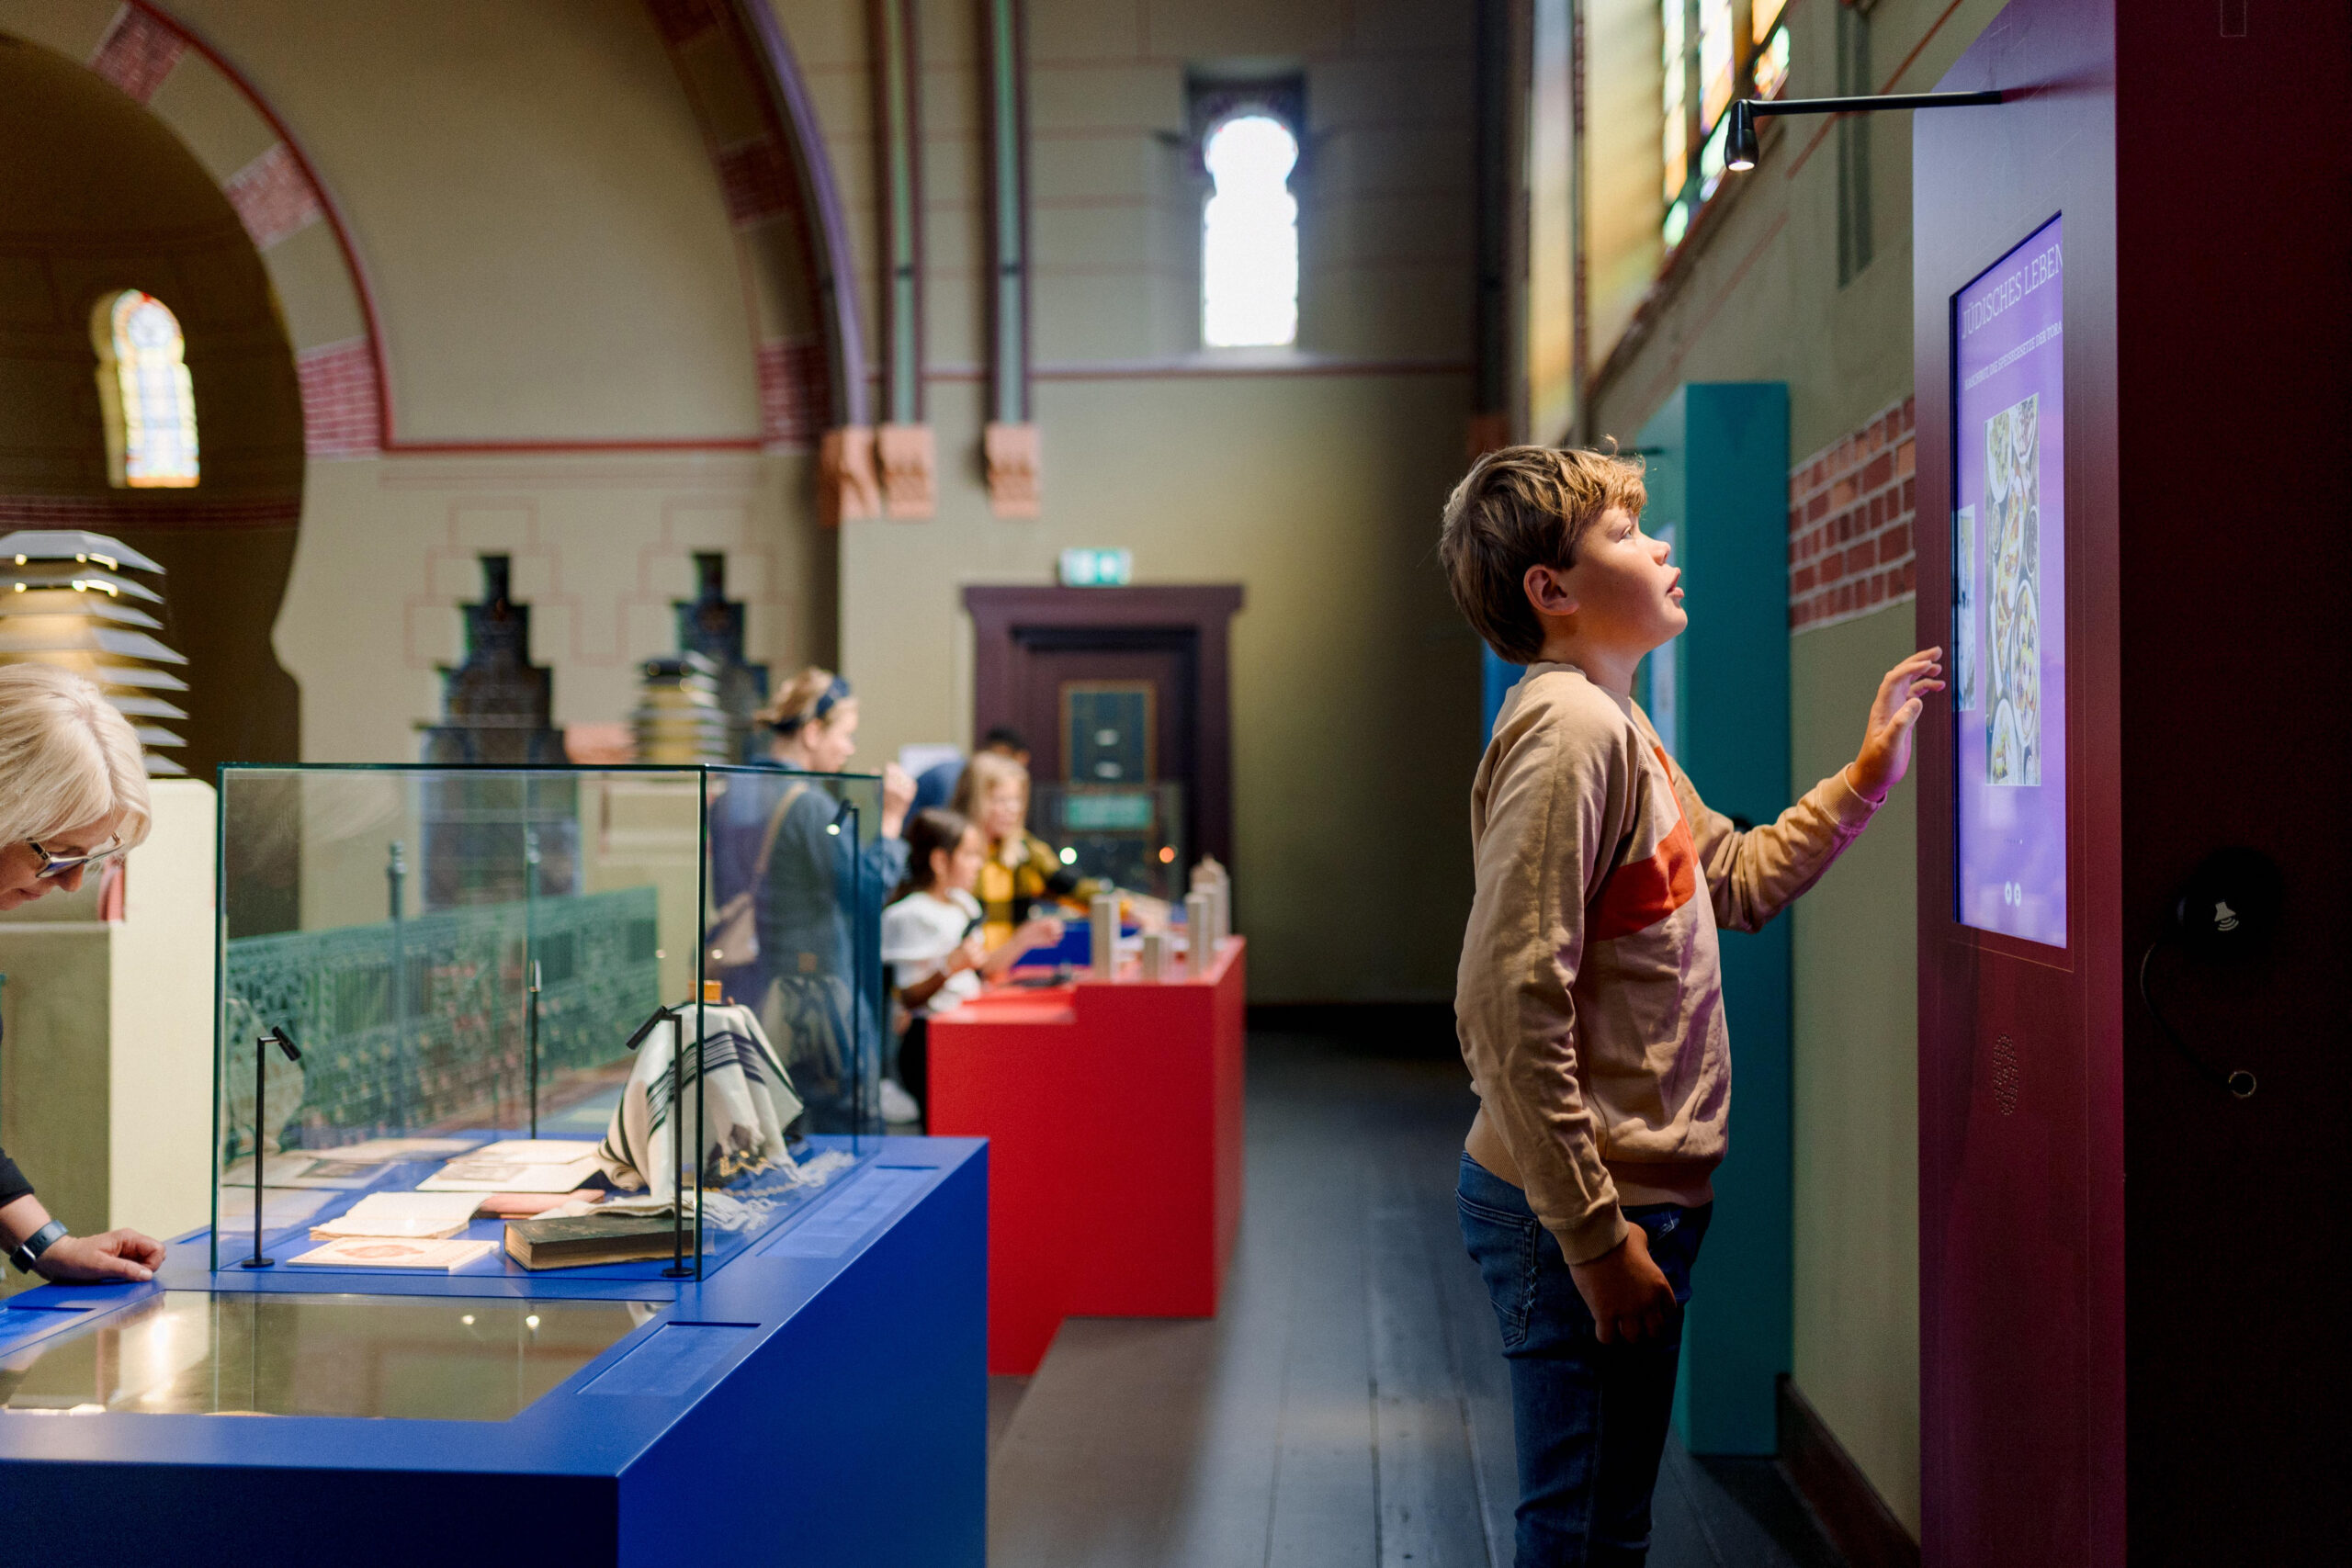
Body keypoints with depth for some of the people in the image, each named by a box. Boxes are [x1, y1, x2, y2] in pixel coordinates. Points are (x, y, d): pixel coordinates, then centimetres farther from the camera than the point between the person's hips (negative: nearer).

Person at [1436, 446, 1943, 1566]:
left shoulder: (1622, 729, 13)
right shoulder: (1567, 729, -19)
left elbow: (1740, 879, 27)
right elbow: (1512, 1010, -26)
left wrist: (1863, 780, 16)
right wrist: (1594, 1239, -24)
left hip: (1640, 1195, 10)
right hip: (1587, 1216, -10)